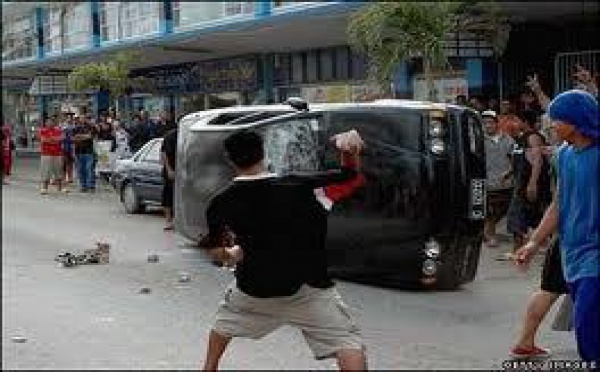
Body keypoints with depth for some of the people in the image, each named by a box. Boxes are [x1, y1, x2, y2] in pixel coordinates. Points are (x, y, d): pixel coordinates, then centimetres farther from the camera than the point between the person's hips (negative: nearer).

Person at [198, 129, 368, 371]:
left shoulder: (219, 206, -8)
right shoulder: (300, 187, -13)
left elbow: (216, 252, 7)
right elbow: (351, 178, -4)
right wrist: (350, 152, -14)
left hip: (254, 287, 3)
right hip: (309, 290, -2)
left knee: (225, 320, 32)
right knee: (348, 341, -1)